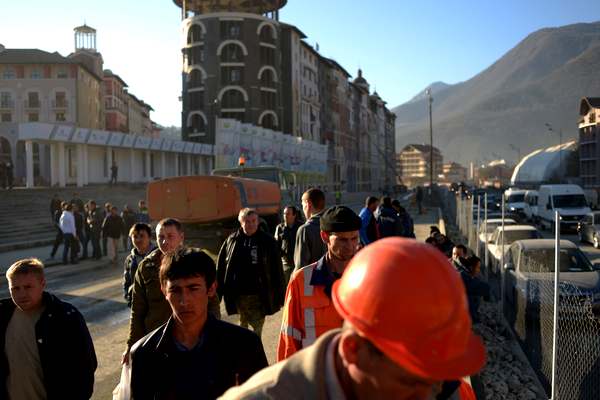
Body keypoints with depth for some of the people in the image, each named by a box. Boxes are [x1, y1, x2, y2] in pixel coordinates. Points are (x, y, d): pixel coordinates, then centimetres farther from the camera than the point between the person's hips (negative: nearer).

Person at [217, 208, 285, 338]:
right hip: (238, 294, 2)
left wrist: (279, 295, -4)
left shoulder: (267, 241, -2)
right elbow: (221, 267, 6)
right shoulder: (232, 240, 3)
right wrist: (218, 293, 4)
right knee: (243, 325, 16)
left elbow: (277, 269, -2)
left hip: (259, 294, -2)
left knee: (257, 328, 0)